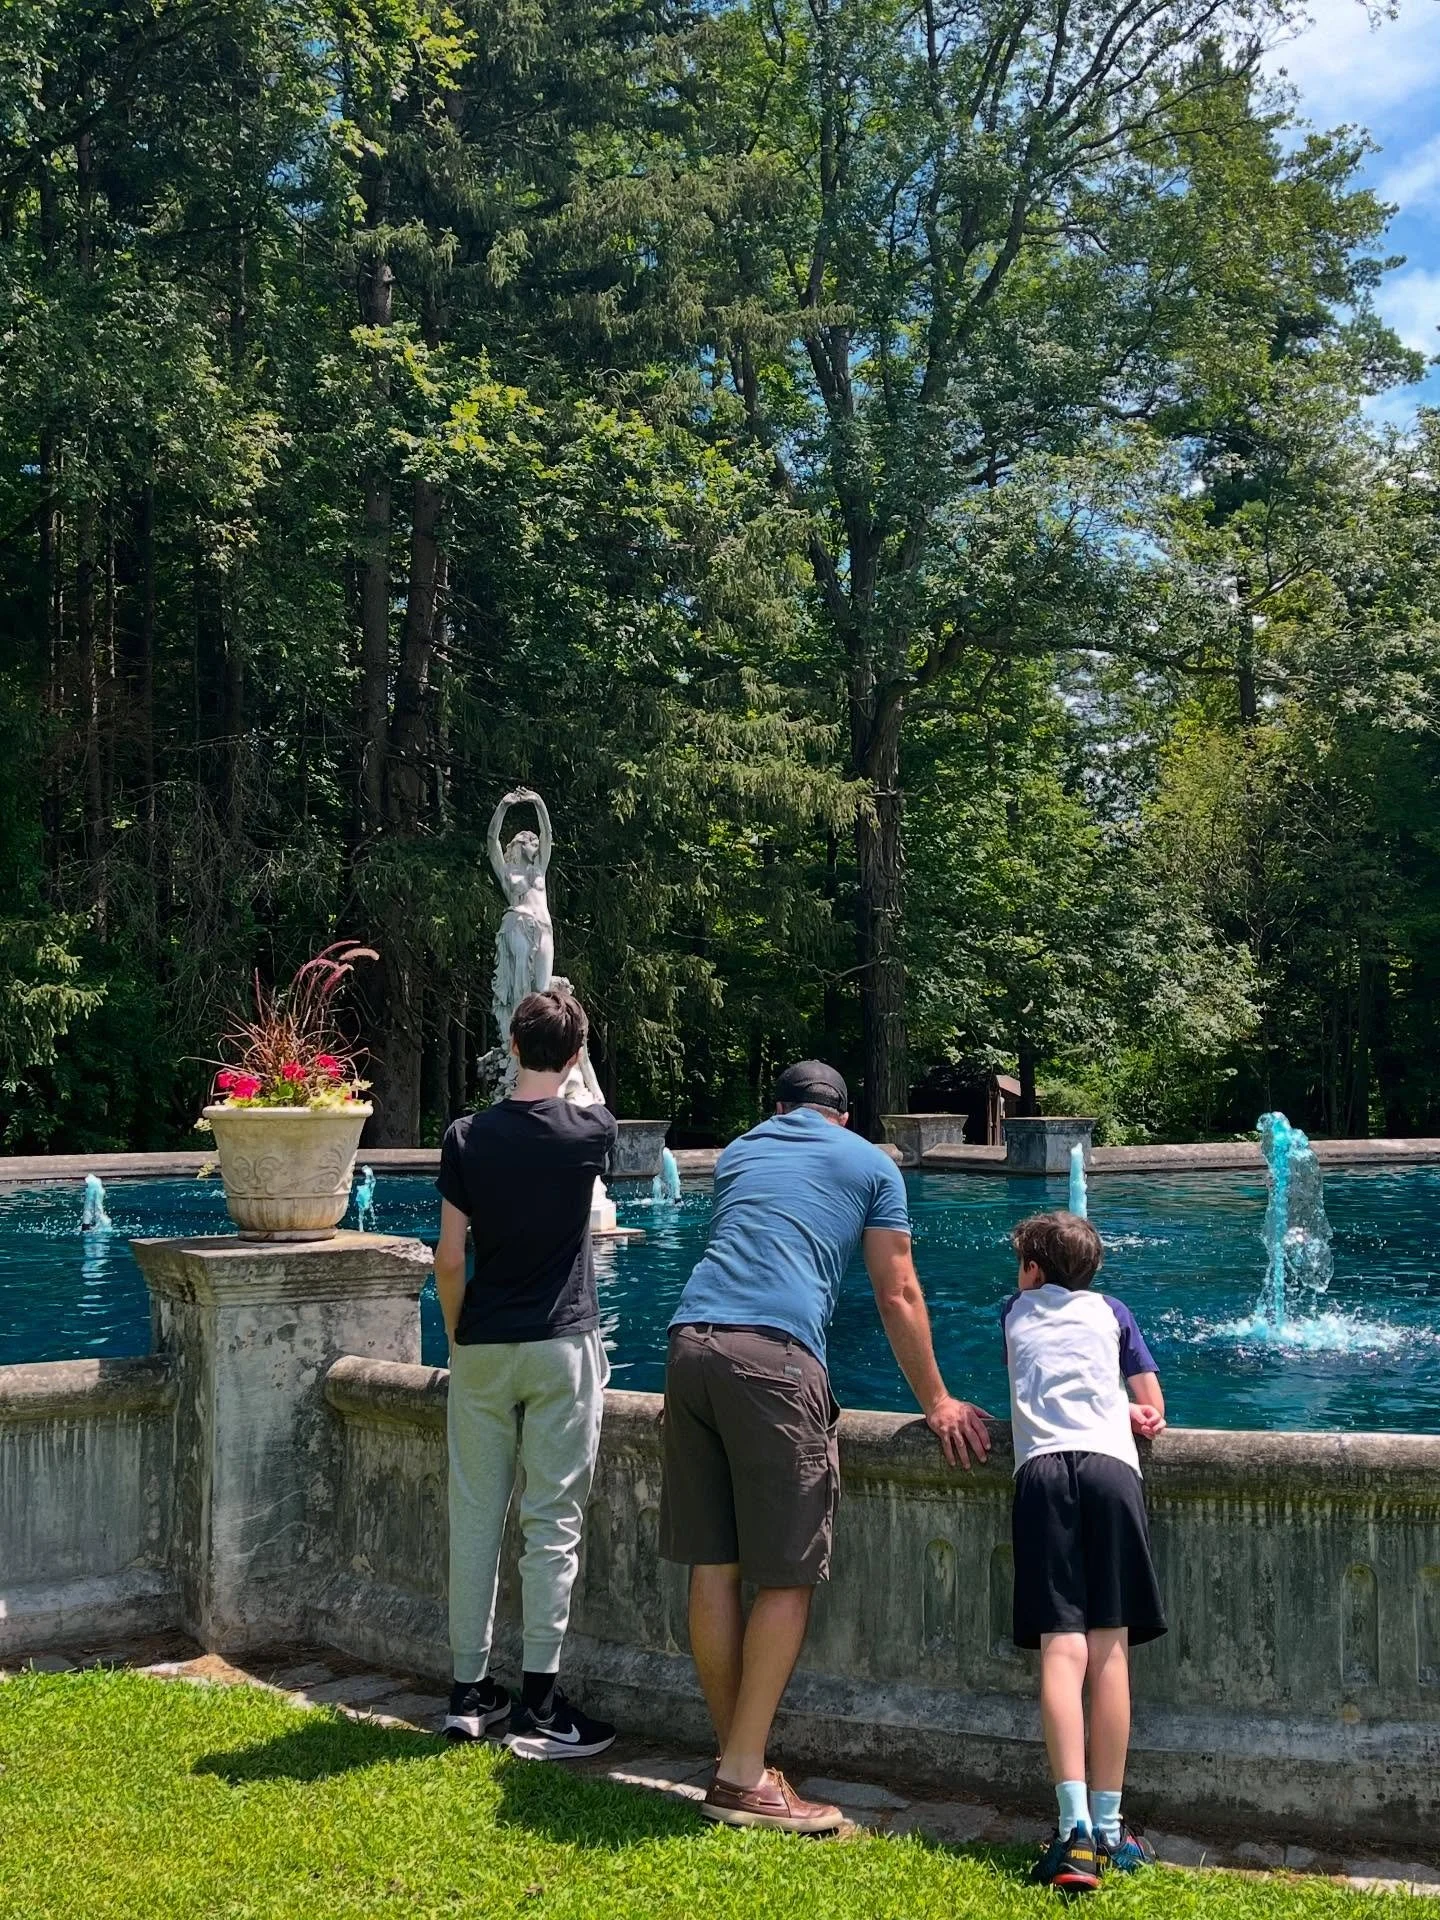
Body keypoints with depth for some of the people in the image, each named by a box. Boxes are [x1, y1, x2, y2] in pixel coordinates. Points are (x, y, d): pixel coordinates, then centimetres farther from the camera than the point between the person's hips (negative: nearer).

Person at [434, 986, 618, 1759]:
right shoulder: (590, 1131, -6)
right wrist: (569, 1036, 34)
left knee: (474, 1518, 10)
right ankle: (539, 1706, 3)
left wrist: (458, 1337, 11)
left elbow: (449, 1258, -3)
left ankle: (469, 1693, 18)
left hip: (482, 1348, 2)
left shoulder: (468, 1137, -4)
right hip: (562, 1347, -2)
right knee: (552, 1523, 1)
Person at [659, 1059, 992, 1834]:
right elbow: (898, 1295, 14)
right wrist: (938, 1403, 21)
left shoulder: (738, 1152, 28)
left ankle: (733, 1760, 18)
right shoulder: (870, 1165, 16)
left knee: (712, 1568, 9)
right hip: (773, 1354, -5)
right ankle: (744, 1776, 3)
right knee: (786, 1576, 2)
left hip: (691, 1344, 5)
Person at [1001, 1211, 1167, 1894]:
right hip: (1111, 1466, 0)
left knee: (1062, 1646, -8)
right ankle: (1108, 1828, 0)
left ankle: (1075, 1826, -21)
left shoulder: (1015, 1312, 27)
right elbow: (1153, 1406, 24)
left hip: (1041, 1470, 0)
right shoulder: (1110, 1311, 25)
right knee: (1109, 1646, 0)